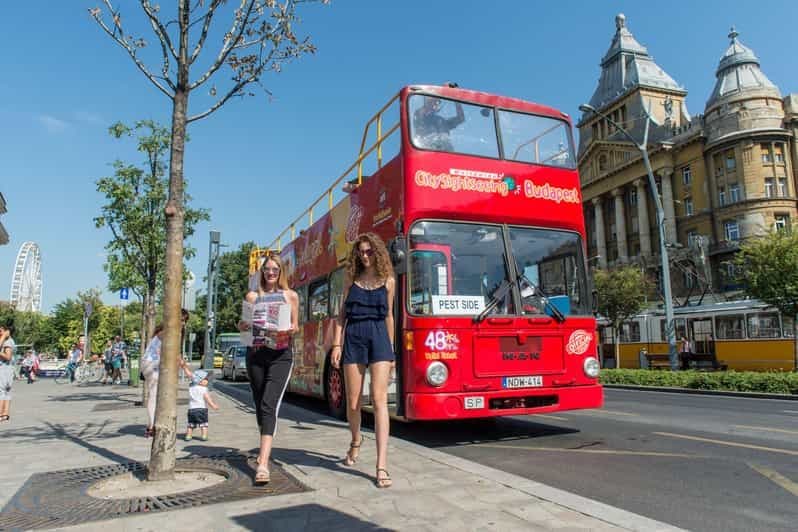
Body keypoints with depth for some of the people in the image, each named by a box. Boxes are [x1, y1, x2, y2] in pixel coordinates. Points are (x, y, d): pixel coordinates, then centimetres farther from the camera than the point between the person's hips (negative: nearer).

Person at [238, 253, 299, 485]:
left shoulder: (290, 296, 7)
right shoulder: (252, 296, 11)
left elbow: (295, 326, 11)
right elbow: (244, 324, 15)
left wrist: (292, 330, -12)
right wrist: (242, 326, -9)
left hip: (280, 354, -3)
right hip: (256, 354, 3)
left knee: (269, 406, -17)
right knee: (260, 405, 14)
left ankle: (263, 463, -23)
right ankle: (266, 448, 37)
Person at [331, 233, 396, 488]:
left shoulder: (388, 281, 8)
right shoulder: (351, 279, 10)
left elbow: (389, 316, 13)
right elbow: (343, 314, 10)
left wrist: (391, 350, 12)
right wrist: (337, 344, 0)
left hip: (379, 337, -1)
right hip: (353, 337, 2)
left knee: (379, 399, -12)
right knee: (353, 402, 7)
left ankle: (382, 465, -14)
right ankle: (356, 441, 37)